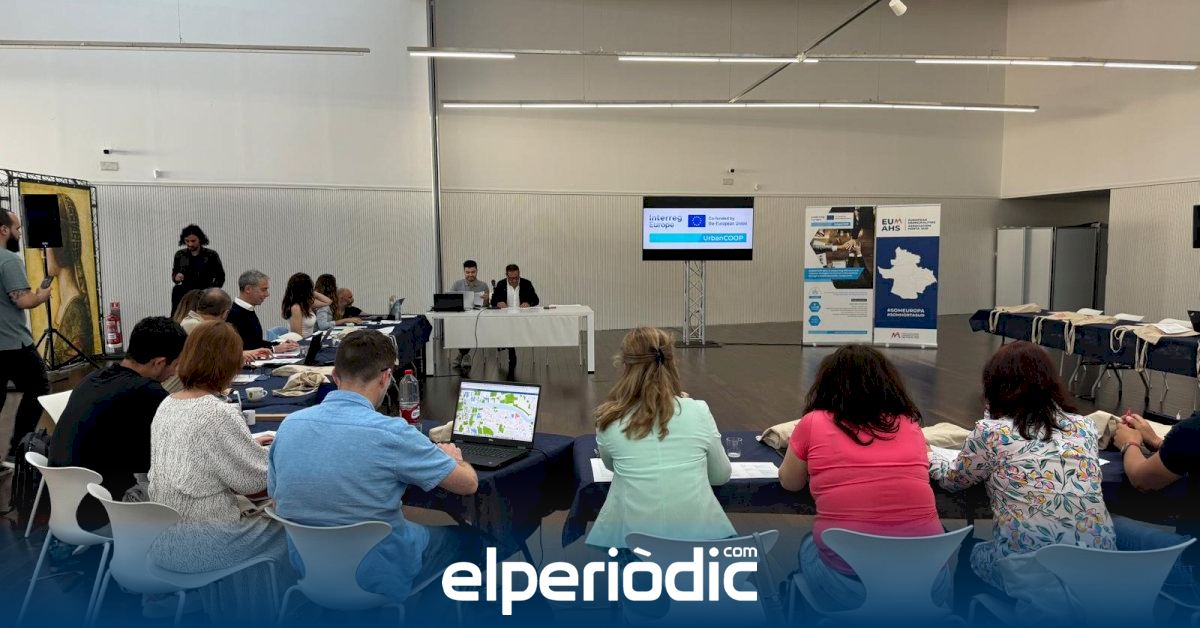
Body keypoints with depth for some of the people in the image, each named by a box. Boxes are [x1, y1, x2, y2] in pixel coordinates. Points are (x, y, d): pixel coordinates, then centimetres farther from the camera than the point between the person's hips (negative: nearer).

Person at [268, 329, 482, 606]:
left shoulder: (289, 425, -10)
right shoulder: (390, 433, -26)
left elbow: (276, 496, 7)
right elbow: (468, 483, -15)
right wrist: (451, 458, 8)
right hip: (381, 578, -5)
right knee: (469, 539, 21)